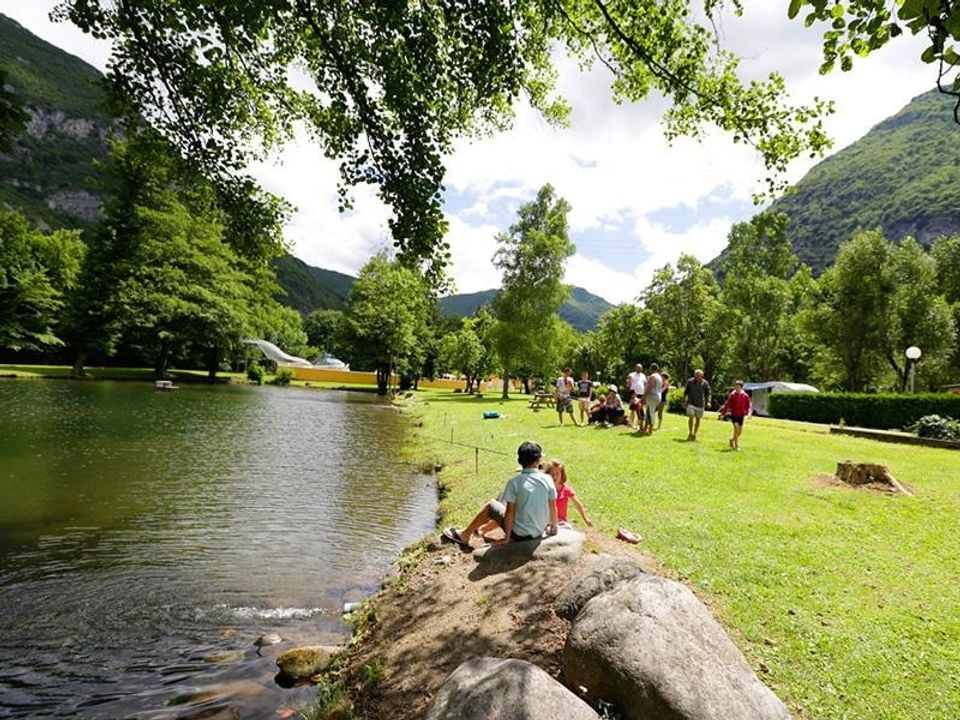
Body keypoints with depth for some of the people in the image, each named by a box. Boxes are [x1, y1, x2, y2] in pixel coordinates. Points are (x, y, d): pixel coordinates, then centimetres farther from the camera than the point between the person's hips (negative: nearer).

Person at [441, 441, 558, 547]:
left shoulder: (514, 481, -17)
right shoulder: (547, 479, -9)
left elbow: (510, 511, -13)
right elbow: (553, 507, -3)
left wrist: (507, 537, -5)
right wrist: (553, 528, 14)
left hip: (519, 534, -4)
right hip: (538, 533, 4)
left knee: (491, 506, 15)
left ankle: (465, 535, 26)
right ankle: (485, 528, 50)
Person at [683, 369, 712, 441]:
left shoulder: (705, 383, -3)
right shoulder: (690, 381, -2)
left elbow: (708, 393, -2)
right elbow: (686, 392, 7)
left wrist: (708, 402, -16)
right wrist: (684, 401, 7)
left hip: (700, 404, 1)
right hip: (691, 403, -1)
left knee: (698, 419, 7)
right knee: (691, 417, -13)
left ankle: (694, 434, 20)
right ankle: (690, 433, -1)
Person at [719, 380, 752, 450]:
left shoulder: (745, 396, -3)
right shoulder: (732, 395, -8)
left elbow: (749, 405, 0)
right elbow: (727, 404, -4)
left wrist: (749, 412, -19)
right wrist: (723, 414, -5)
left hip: (741, 415, 3)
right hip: (733, 414, -3)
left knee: (740, 431, 9)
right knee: (736, 427, -18)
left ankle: (732, 439, 37)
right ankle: (736, 445, -8)